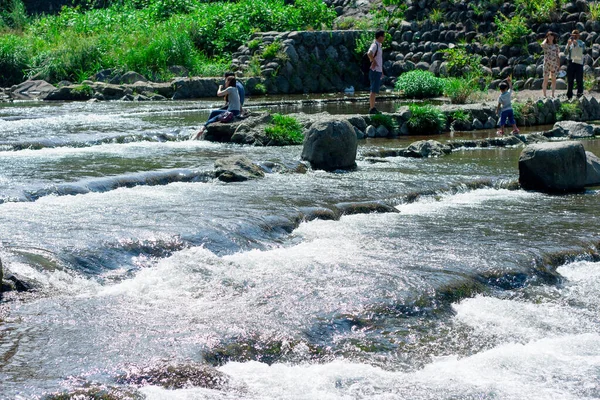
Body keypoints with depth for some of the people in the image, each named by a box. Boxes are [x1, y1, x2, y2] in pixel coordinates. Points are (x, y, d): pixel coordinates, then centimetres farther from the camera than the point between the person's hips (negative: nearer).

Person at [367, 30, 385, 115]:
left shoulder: (378, 45, 18)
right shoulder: (375, 45, -14)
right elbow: (369, 53, -36)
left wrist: (381, 71, 26)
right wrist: (373, 61, -21)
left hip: (378, 71, 10)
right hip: (375, 71, -10)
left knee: (374, 91, 12)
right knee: (373, 91, -9)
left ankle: (372, 108, 16)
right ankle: (372, 109, -9)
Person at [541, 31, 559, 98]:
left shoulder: (556, 46, 10)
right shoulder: (545, 45, 2)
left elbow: (557, 56, 12)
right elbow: (542, 45, -24)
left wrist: (559, 65, 5)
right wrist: (545, 40, -4)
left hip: (554, 64, 3)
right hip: (546, 64, -3)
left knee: (554, 79, 4)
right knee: (545, 79, -5)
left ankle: (553, 94, 9)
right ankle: (544, 95, -2)